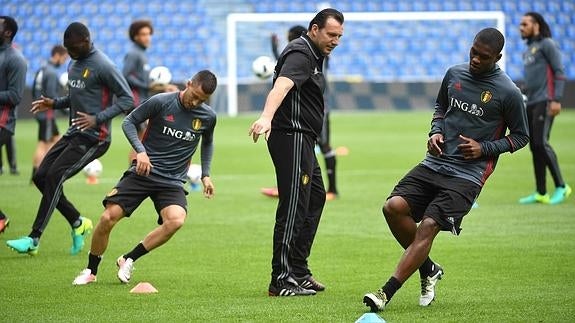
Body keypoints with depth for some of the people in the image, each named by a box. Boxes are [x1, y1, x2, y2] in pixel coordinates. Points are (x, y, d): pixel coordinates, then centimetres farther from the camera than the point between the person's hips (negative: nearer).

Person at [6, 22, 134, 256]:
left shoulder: (103, 67, -15)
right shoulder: (74, 64, 12)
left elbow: (127, 100, -15)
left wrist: (97, 118, -24)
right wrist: (54, 103, 7)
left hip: (93, 138, -9)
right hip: (74, 133, 9)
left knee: (54, 177, -17)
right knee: (41, 177, 3)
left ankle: (34, 239, -15)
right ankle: (78, 223, 17)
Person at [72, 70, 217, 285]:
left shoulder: (208, 117, 1)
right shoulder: (161, 102, -9)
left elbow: (207, 143, 23)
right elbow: (129, 122, 0)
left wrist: (205, 175, 17)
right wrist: (140, 151, -14)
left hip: (173, 182, 2)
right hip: (144, 171, -2)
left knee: (176, 220, -28)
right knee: (108, 218, -13)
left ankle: (129, 260, -9)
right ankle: (90, 271, 12)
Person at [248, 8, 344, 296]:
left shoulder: (313, 55, 18)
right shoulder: (300, 55, -16)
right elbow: (281, 86, -35)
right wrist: (266, 117, -52)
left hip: (302, 140, 11)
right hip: (292, 136, -11)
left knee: (315, 198, 18)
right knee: (294, 207, -12)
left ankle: (298, 271, 24)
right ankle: (281, 280, -12)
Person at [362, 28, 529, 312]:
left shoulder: (508, 93, -6)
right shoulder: (455, 74, 8)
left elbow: (520, 137, 5)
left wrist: (484, 148, -9)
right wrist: (436, 131, 6)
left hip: (467, 175, -5)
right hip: (434, 164, 5)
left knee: (428, 226, -19)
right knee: (394, 207, -14)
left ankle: (386, 293, -18)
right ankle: (428, 269, 8)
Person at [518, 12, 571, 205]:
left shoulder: (547, 44, -3)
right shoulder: (528, 50, 22)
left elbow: (560, 72, -10)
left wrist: (556, 99, -18)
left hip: (544, 102, -9)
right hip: (531, 103, 9)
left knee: (541, 142, -16)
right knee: (534, 146, 4)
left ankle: (561, 187, -8)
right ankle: (541, 193, 6)